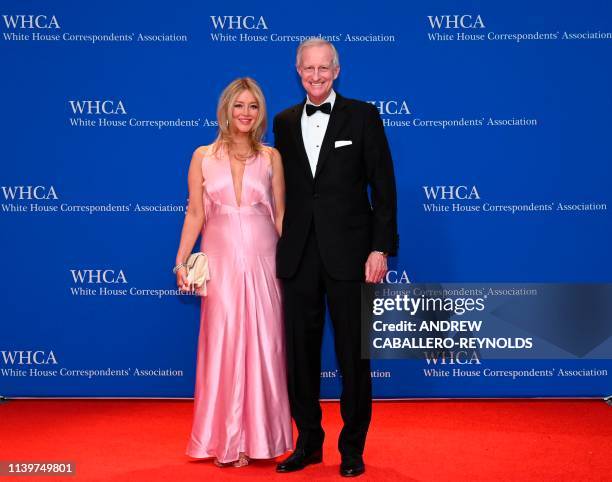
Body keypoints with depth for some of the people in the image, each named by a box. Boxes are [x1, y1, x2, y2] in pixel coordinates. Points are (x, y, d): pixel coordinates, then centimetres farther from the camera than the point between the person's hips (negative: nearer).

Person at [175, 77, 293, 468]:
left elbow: (280, 214, 7)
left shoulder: (271, 157, 5)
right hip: (221, 261, 0)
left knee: (263, 346, 3)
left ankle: (260, 435, 16)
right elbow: (195, 214, 5)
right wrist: (181, 262, -2)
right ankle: (226, 440, 13)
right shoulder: (203, 157, 4)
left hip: (262, 260, 1)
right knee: (222, 346, 2)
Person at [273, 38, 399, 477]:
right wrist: (279, 249, 7)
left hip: (348, 254, -3)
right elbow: (283, 189, 12)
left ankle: (353, 448, 19)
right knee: (301, 353, 9)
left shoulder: (363, 116, 0)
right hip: (298, 256, 4)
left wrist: (381, 248, -10)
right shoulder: (284, 123, 11)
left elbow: (383, 187, -3)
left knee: (353, 354, 5)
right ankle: (308, 442, 24)